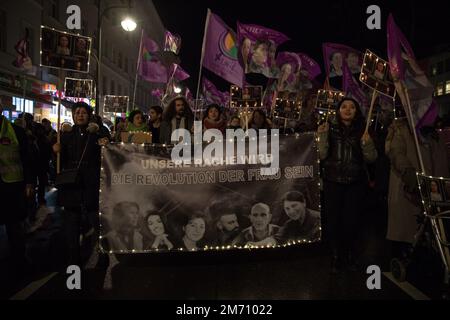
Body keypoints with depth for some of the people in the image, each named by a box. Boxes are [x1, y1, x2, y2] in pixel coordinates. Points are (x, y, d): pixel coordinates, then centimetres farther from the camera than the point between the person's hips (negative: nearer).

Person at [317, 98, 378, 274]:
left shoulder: (362, 131, 5)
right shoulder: (331, 129, 2)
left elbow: (371, 158, 1)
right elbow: (322, 155, -5)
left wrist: (367, 143, -17)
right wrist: (322, 136, -17)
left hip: (355, 183, 1)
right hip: (333, 182, -1)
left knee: (352, 219, 2)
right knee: (334, 218, 0)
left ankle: (350, 253, 21)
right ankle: (336, 255, 15)